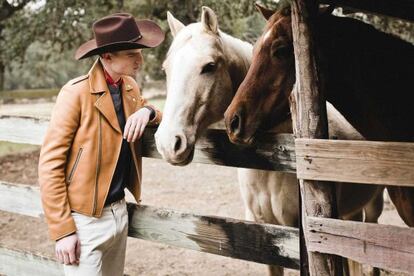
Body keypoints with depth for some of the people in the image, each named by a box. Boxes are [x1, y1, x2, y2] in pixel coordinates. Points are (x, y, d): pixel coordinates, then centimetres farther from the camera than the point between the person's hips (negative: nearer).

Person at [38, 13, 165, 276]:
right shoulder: (76, 92, -15)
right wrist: (62, 230, -17)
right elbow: (50, 163, -15)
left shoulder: (131, 87, 5)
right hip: (84, 219, -7)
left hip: (119, 211, 7)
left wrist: (148, 111, -7)